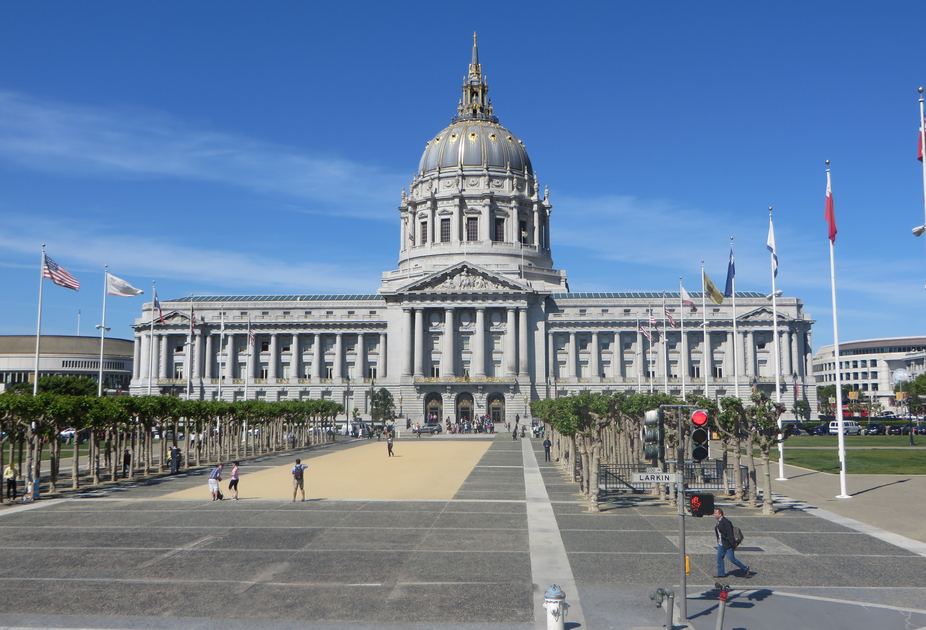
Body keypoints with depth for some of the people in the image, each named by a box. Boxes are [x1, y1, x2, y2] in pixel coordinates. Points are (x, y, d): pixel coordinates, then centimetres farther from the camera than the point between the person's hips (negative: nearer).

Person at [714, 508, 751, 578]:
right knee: (719, 558, 8)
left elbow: (730, 534, -22)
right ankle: (721, 573, 17)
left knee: (731, 558, -2)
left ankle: (745, 569, 14)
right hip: (721, 544, 9)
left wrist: (733, 544, -23)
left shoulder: (725, 522, -21)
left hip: (727, 544, -9)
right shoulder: (719, 522, 8)